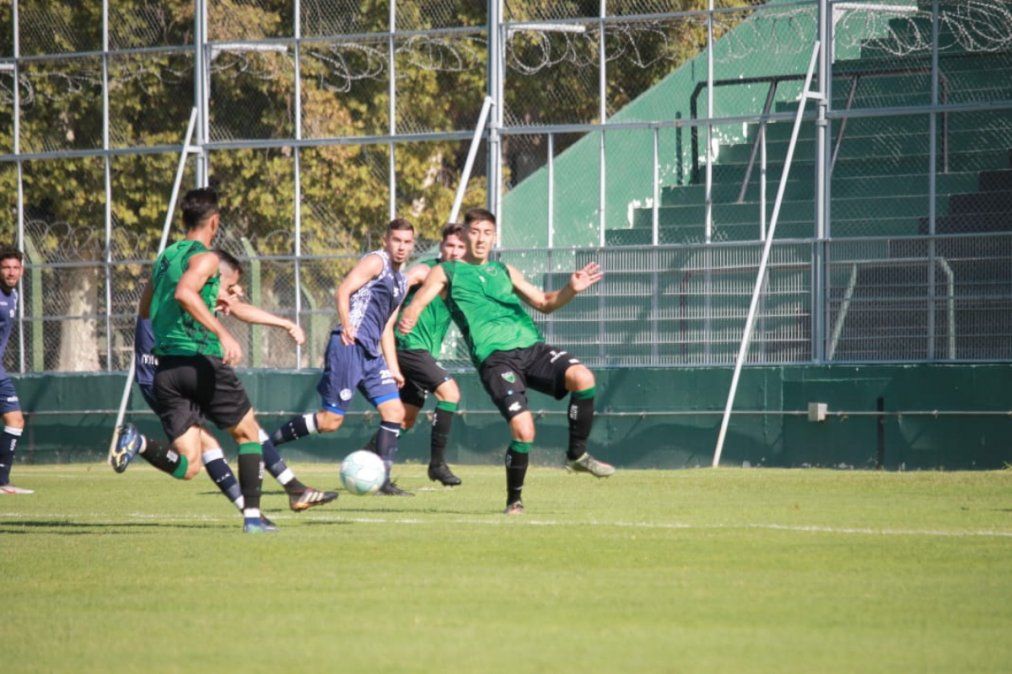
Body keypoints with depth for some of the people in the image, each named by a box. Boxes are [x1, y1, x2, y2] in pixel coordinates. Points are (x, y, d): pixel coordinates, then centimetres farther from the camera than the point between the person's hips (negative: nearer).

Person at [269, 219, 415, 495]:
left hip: (371, 354, 9)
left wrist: (393, 368, 21)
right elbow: (343, 291, -14)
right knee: (330, 420, -10)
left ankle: (382, 480, 3)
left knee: (395, 411, 0)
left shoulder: (401, 282, 23)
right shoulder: (375, 262, -2)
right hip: (349, 346, -9)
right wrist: (346, 326, -26)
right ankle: (268, 442, 2)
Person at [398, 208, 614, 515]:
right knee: (523, 429, -22)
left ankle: (577, 455, -4)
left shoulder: (504, 271, 25)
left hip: (531, 346, 4)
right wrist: (407, 320, -24)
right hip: (495, 358, -4)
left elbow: (544, 302, 26)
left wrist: (571, 289, 5)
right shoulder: (446, 272, 12)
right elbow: (417, 303, 1)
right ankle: (514, 499, 3)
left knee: (582, 377, -24)